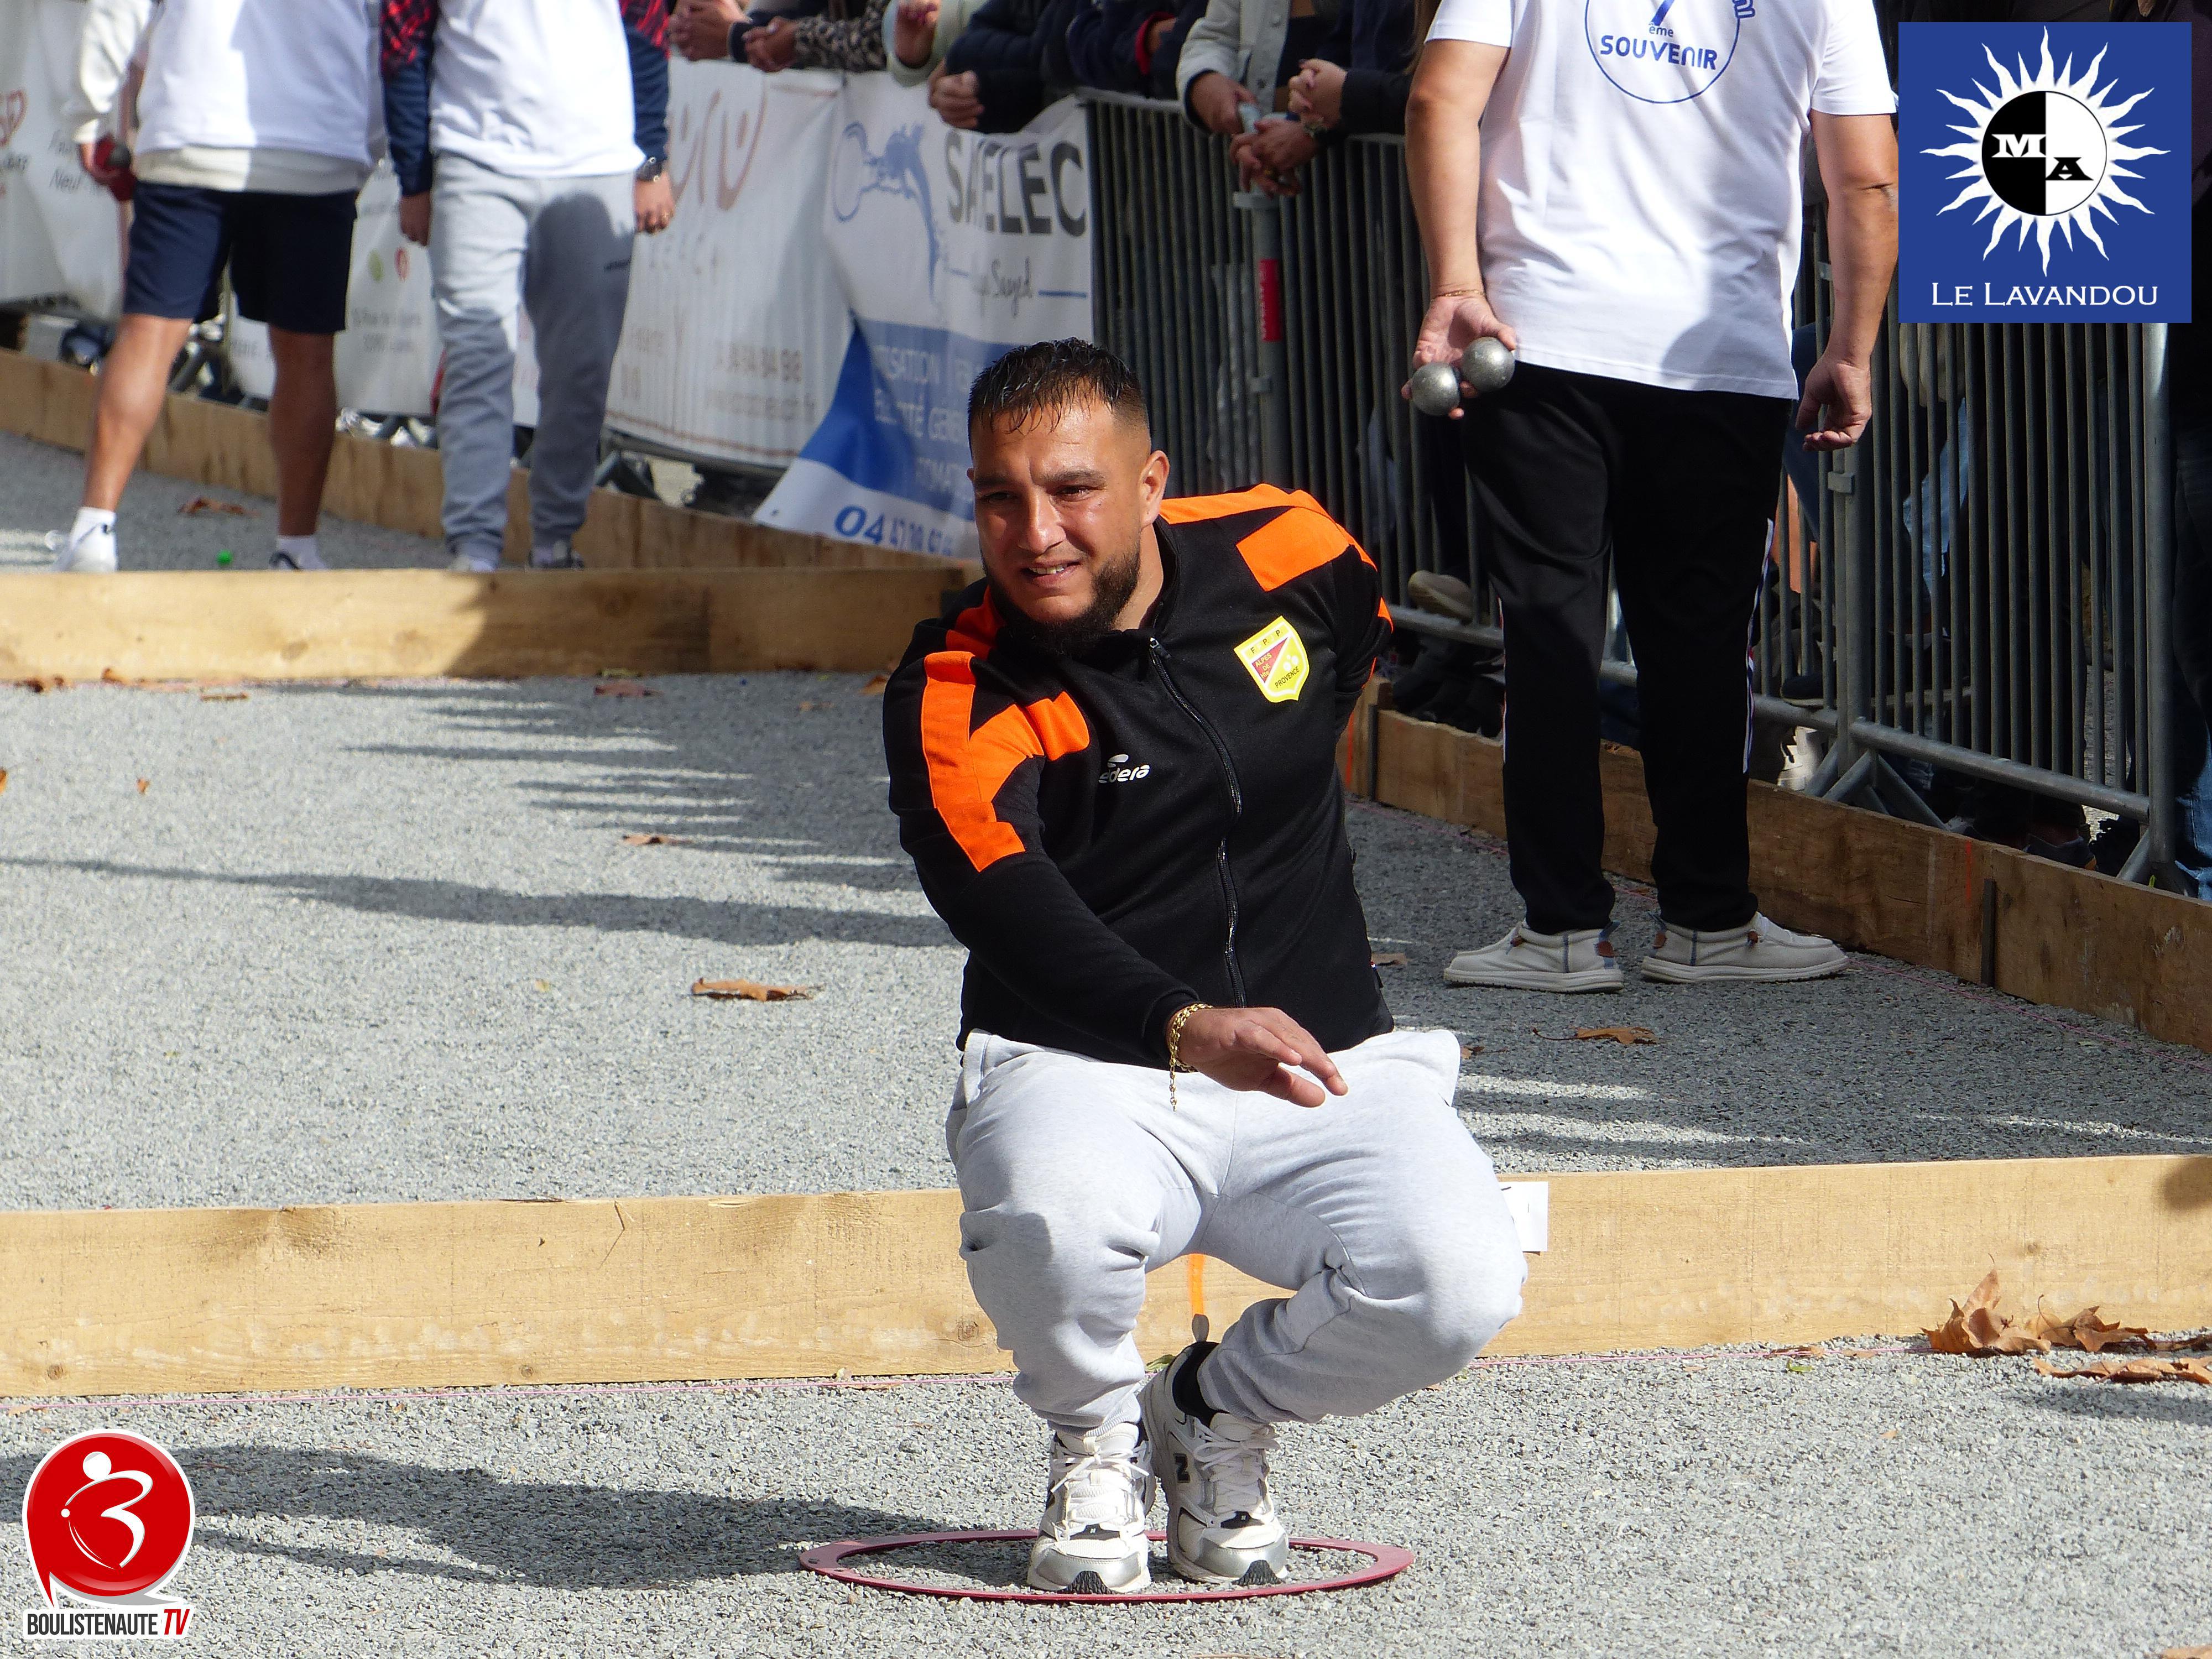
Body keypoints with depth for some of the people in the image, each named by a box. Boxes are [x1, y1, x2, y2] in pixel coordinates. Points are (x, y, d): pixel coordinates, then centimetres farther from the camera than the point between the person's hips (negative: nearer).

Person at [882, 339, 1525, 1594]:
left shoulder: (1283, 551, -2)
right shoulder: (955, 700, -14)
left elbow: (1363, 632, 25)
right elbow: (1015, 919, -32)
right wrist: (1185, 1028, -50)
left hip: (1329, 1065, 3)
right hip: (1081, 1071, -3)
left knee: (1461, 1288, -25)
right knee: (1054, 1230, -38)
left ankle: (1217, 1414, 8)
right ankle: (1099, 1441, 0)